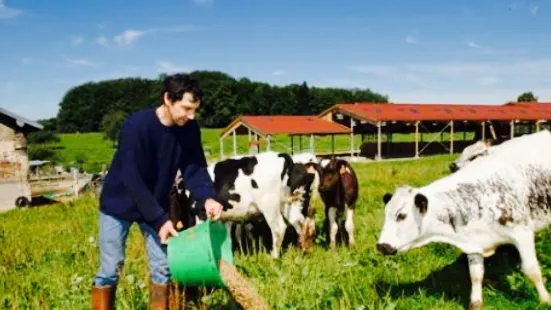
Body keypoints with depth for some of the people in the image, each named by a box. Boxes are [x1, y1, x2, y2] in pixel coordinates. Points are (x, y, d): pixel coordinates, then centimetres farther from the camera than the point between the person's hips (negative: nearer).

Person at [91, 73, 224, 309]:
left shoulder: (189, 129, -14)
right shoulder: (136, 125, -29)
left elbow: (194, 169, -11)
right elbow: (132, 179, -31)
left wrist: (207, 198, -32)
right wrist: (159, 219, -34)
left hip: (156, 206, 5)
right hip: (119, 204, -5)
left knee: (162, 269, 4)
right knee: (110, 270, 0)